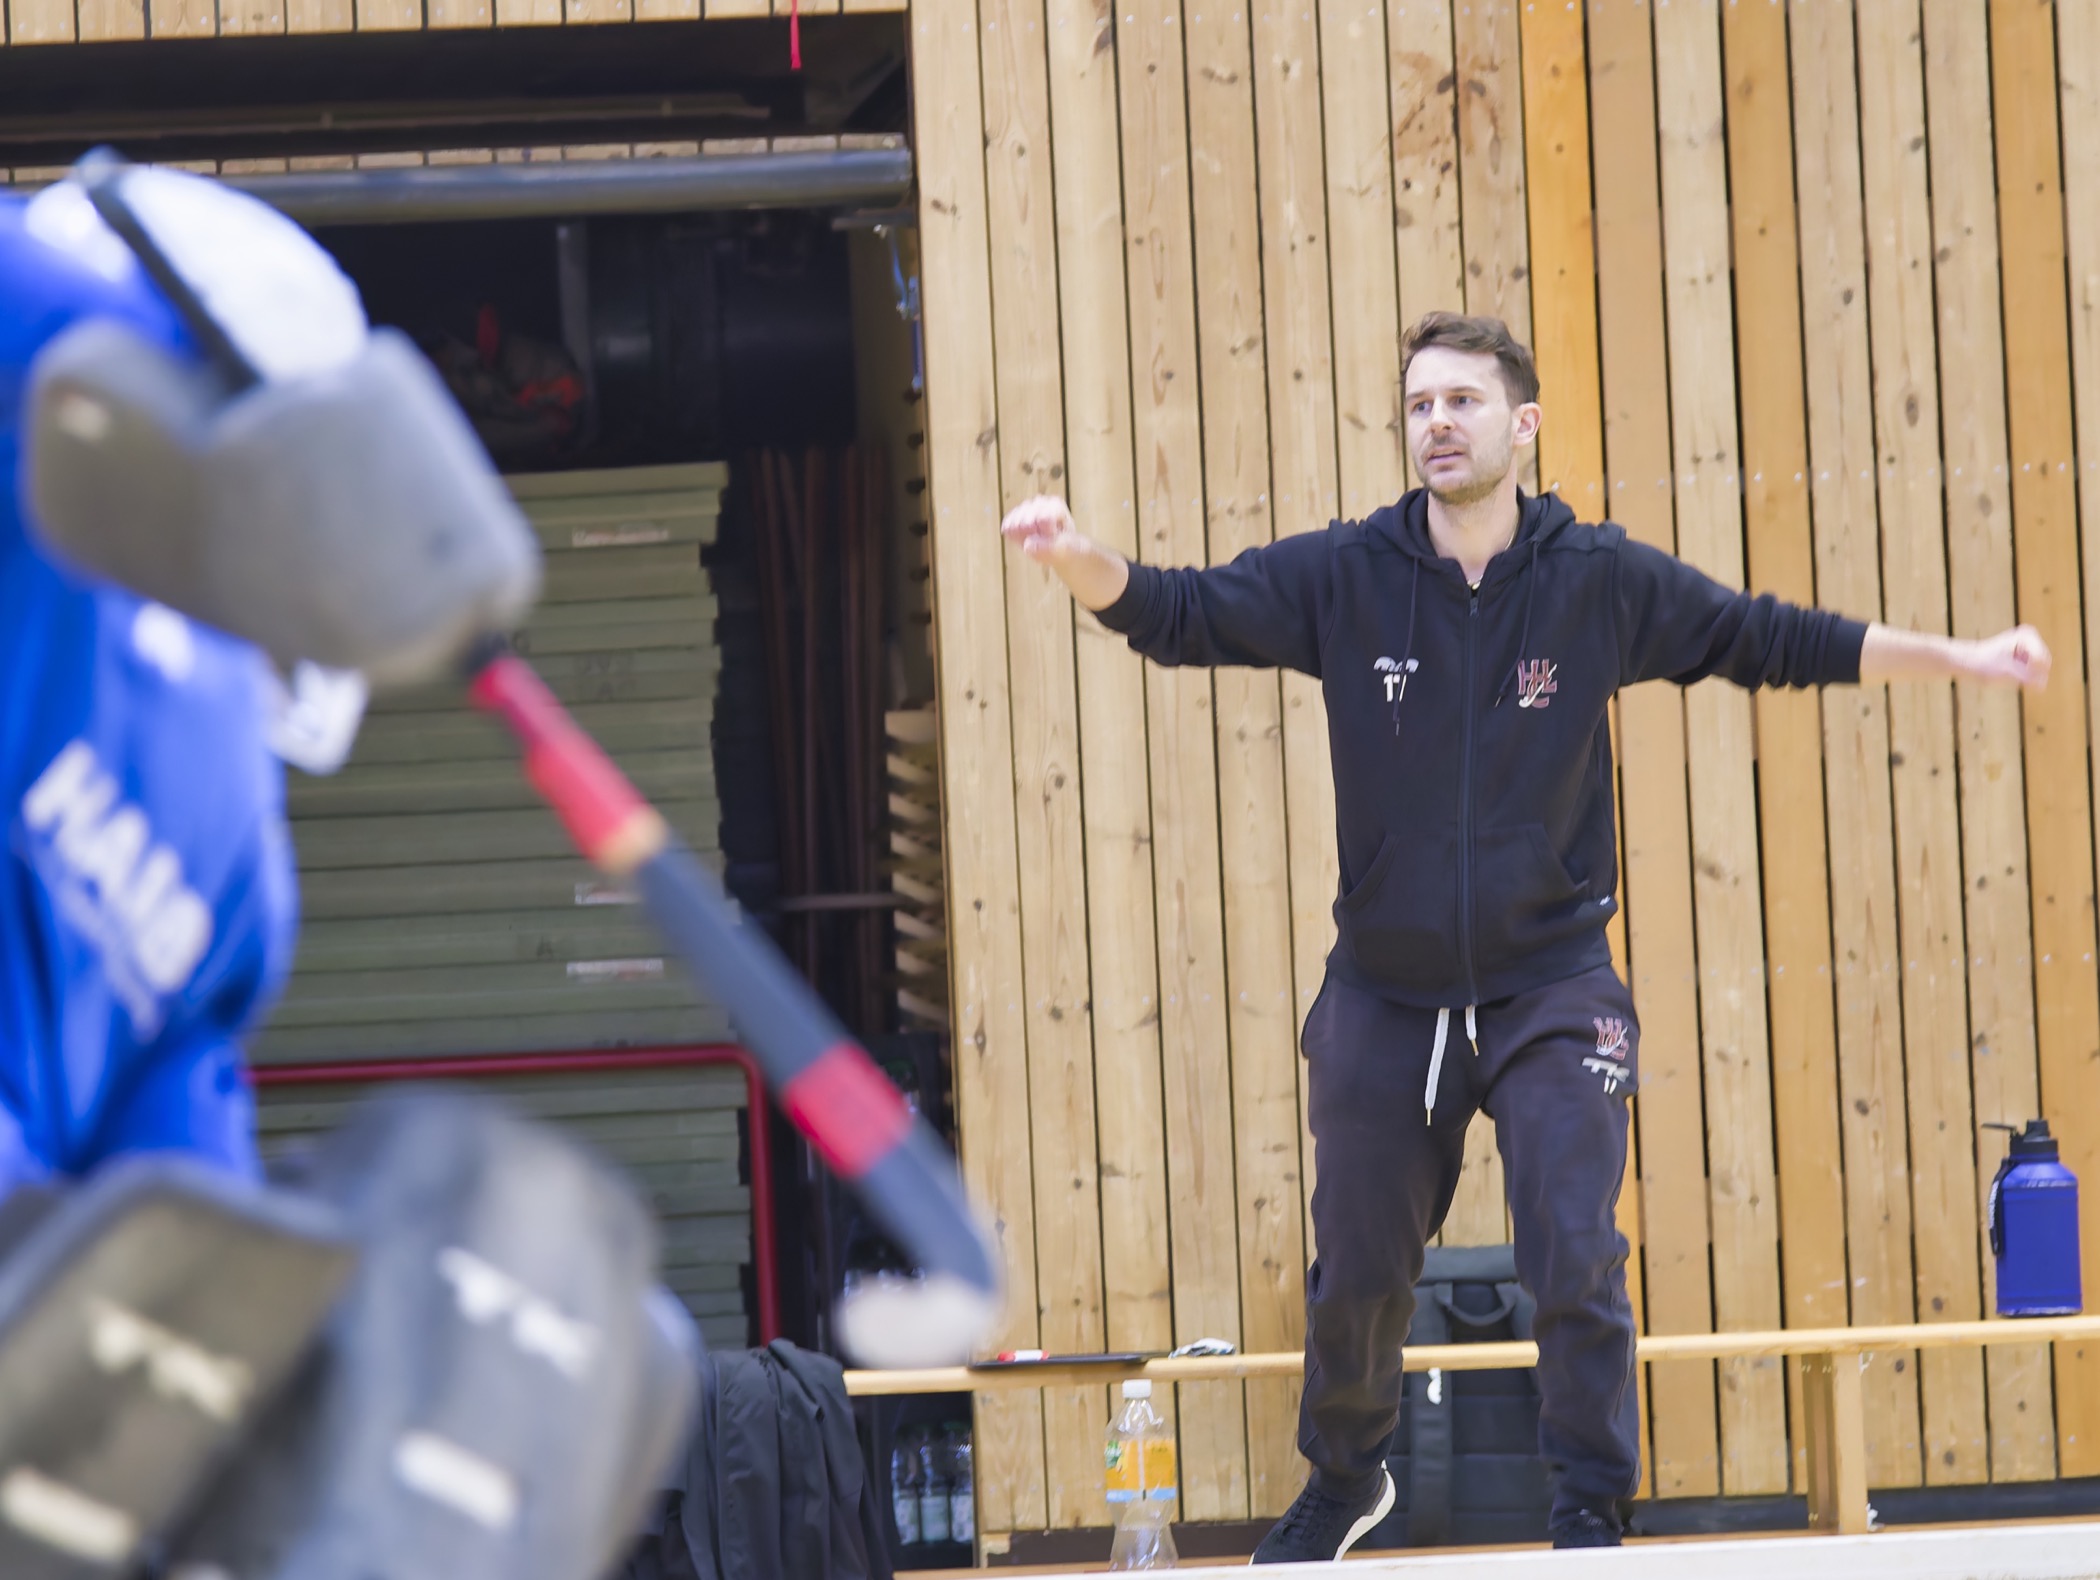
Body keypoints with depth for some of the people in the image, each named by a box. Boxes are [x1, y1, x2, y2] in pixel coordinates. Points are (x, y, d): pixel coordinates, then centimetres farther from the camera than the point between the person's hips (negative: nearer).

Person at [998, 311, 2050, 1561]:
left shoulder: (1601, 582, -4)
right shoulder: (1345, 577, -4)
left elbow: (1777, 640, 5)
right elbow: (1182, 615, -11)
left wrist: (1958, 658, 3)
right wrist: (1082, 561, -31)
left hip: (1552, 990, -1)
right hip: (1385, 999, 1)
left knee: (1577, 1270, -11)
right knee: (1356, 1278, 12)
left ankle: (1593, 1516, 6)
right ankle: (1344, 1482, 37)